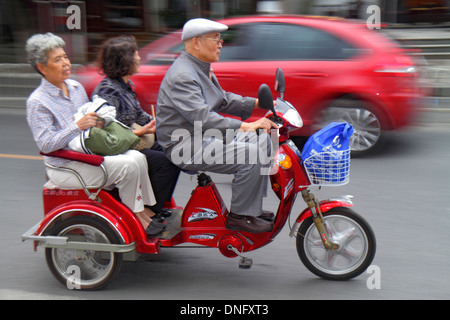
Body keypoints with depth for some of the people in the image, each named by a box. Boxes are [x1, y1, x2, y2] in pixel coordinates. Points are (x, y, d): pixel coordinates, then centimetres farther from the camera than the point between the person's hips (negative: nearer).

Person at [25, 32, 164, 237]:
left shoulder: (77, 87, 13)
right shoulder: (37, 102, -10)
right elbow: (46, 144, -18)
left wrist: (99, 123, 4)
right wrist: (78, 126, -26)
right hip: (66, 168, -7)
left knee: (136, 156, -18)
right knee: (128, 165, -24)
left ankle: (145, 209, -12)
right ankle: (136, 214, -8)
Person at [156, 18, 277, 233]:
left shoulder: (201, 70, 14)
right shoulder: (182, 76, -20)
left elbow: (223, 100, 23)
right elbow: (202, 117, -31)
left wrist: (257, 103, 10)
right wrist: (245, 126, -35)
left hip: (206, 136, 11)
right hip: (187, 145, -11)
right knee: (252, 154, -23)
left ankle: (252, 208, 12)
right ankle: (238, 215, -11)